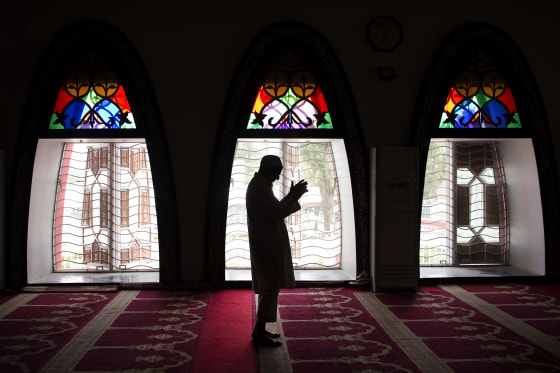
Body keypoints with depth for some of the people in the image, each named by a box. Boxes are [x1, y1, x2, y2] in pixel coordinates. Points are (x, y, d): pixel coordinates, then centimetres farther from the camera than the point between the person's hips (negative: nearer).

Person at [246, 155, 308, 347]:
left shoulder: (259, 185, 15)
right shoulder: (259, 187, -18)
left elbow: (273, 210, 21)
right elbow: (276, 213, -23)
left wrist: (291, 196, 14)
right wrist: (293, 197, -14)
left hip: (267, 245, 11)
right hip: (267, 246, -11)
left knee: (268, 288, 15)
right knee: (270, 288, -6)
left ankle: (260, 329, 22)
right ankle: (260, 333, 1)